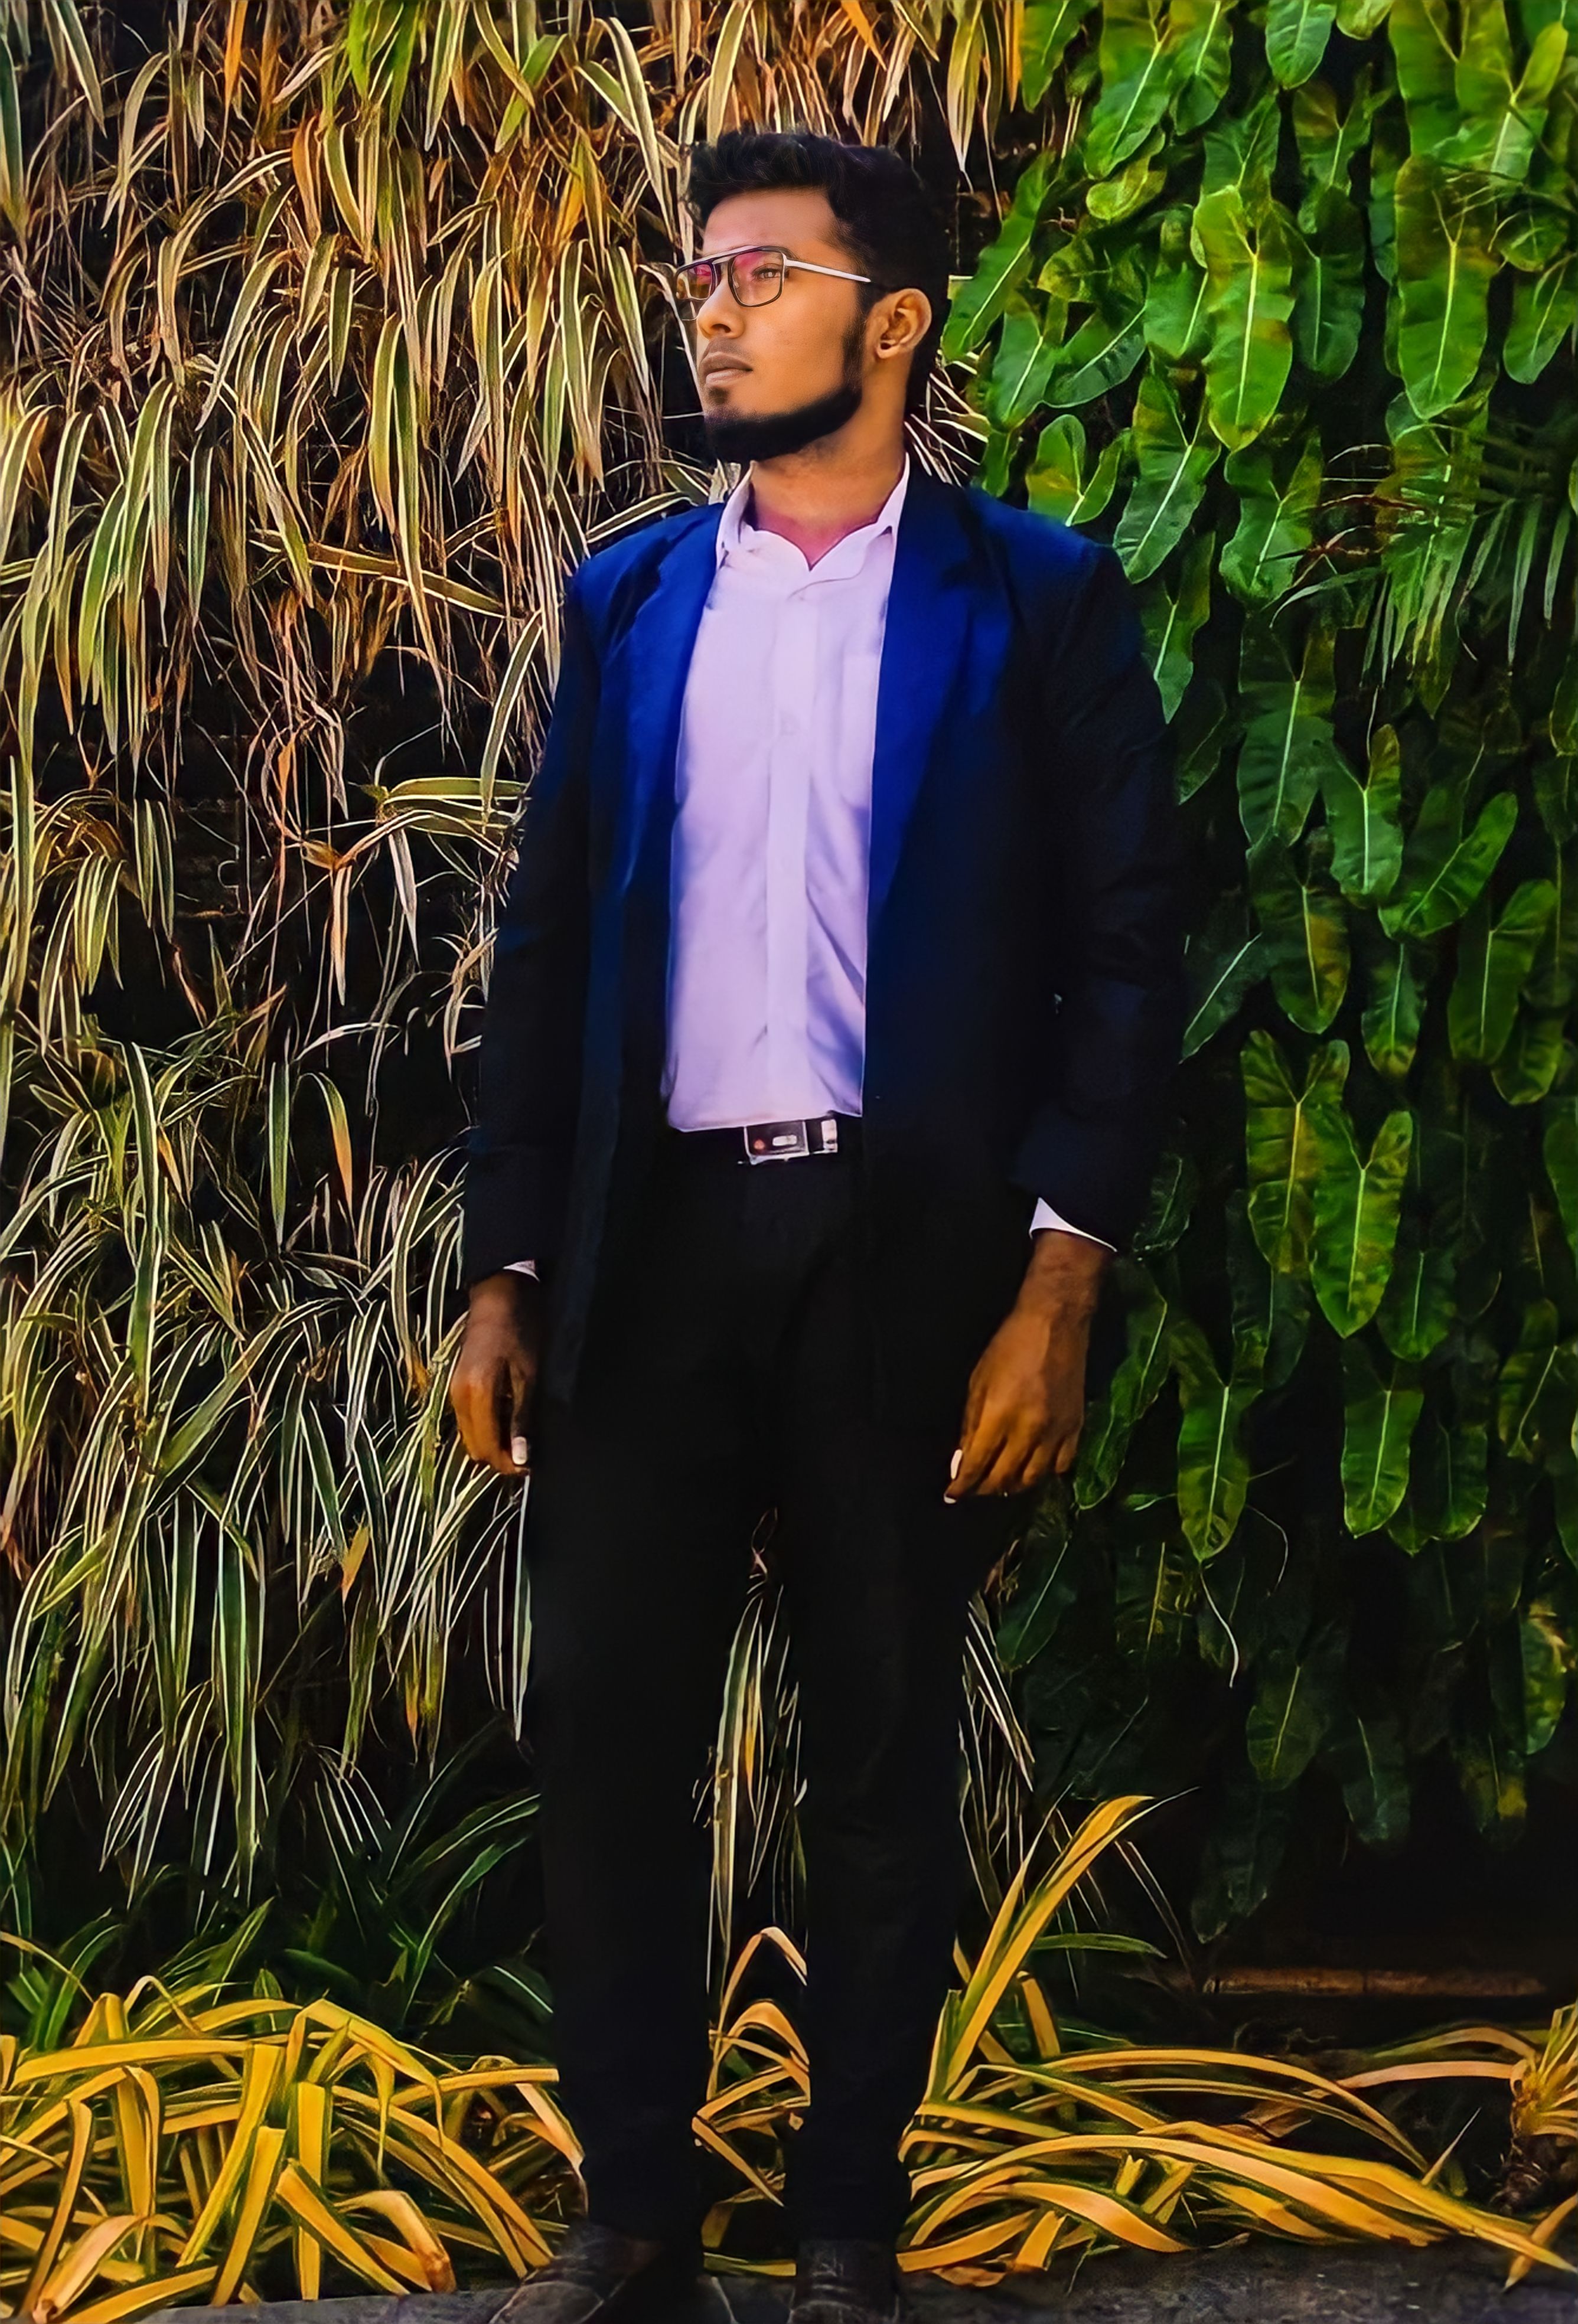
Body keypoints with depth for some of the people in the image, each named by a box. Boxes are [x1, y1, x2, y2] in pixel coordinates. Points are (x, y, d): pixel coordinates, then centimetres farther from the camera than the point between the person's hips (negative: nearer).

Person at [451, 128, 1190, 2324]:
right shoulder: (628, 599, 11)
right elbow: (545, 945, 10)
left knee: (883, 1752, 6)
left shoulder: (1037, 598, 2)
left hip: (910, 1246, -3)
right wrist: (507, 1273, 4)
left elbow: (1126, 949, -3)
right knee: (605, 1726, 3)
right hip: (655, 1237, 3)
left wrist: (1062, 1278, -11)